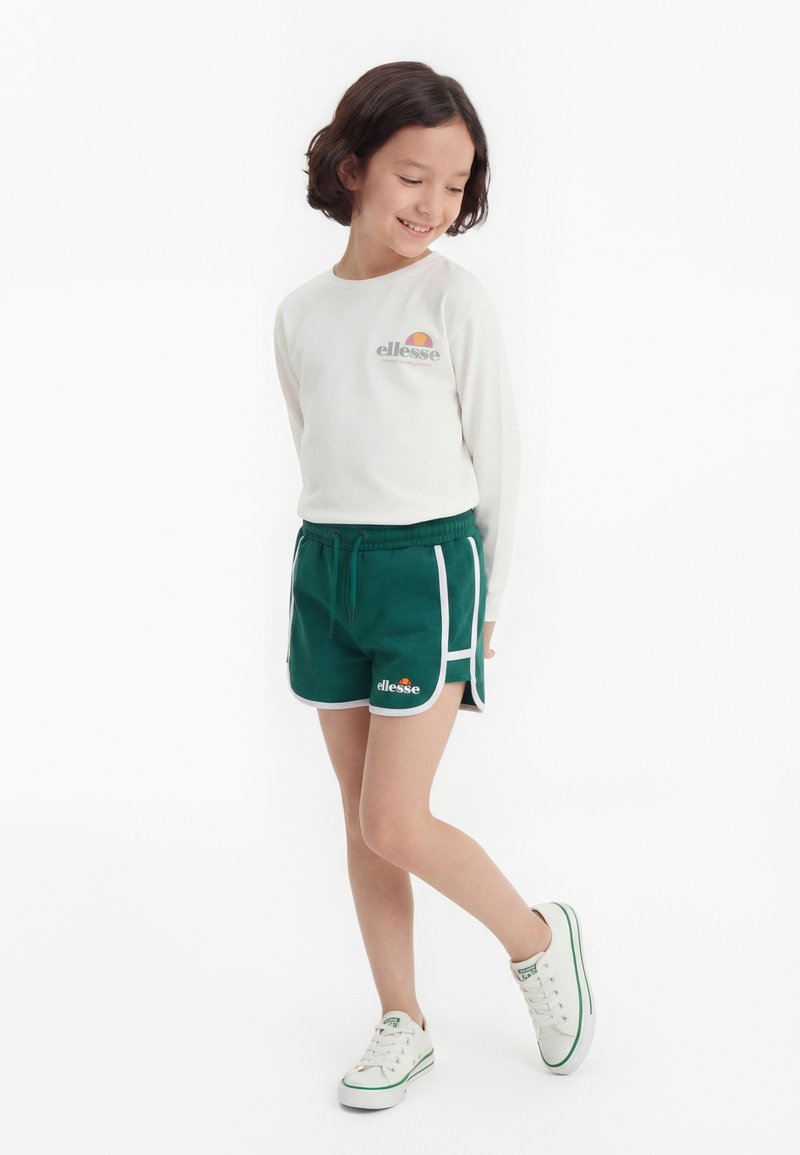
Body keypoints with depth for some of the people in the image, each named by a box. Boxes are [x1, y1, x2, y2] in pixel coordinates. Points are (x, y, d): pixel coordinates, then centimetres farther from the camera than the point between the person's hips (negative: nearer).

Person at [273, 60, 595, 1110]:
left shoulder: (453, 296, -5)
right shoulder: (300, 315, 7)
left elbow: (496, 451, -2)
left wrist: (485, 593, 1)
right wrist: (342, 554, 12)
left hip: (428, 561, -5)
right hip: (324, 562, 5)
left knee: (395, 825, -7)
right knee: (361, 819, 9)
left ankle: (537, 935, 19)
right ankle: (403, 1025, 23)